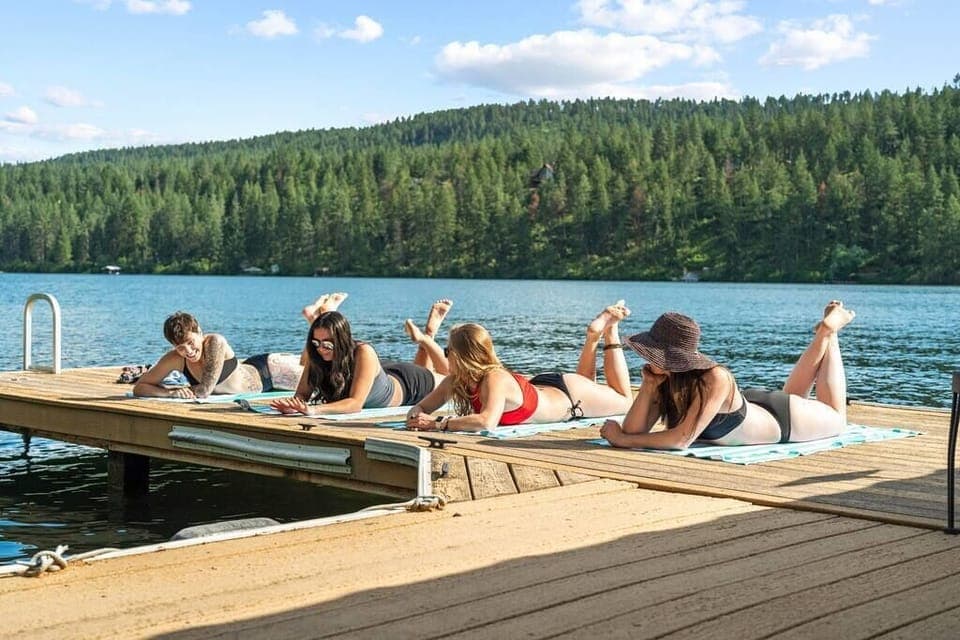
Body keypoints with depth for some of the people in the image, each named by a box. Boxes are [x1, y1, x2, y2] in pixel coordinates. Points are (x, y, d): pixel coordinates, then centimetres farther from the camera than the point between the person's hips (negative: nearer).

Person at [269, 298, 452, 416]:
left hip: (404, 384, -5)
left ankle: (427, 336, 34)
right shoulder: (316, 356, -31)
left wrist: (315, 410, -64)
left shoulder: (364, 354, -45)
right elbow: (302, 394, -30)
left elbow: (356, 403, -50)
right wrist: (294, 404, -54)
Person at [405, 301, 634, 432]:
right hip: (539, 388, 6)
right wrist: (417, 419, -39)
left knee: (625, 400, 23)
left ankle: (609, 331, 29)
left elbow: (486, 421, -61)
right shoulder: (454, 382, -23)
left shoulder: (495, 379, -44)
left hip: (568, 395, -6)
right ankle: (594, 335, 37)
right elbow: (421, 407, -16)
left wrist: (439, 424, -58)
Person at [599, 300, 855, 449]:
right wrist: (648, 387, -39)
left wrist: (621, 439, -44)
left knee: (836, 417, 26)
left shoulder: (714, 379, -44)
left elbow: (681, 439, -47)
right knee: (791, 396, 38)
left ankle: (829, 331, 35)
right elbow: (634, 431, -27)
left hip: (781, 417, -5)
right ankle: (821, 336, 45)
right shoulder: (662, 378, -25)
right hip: (749, 407, 5)